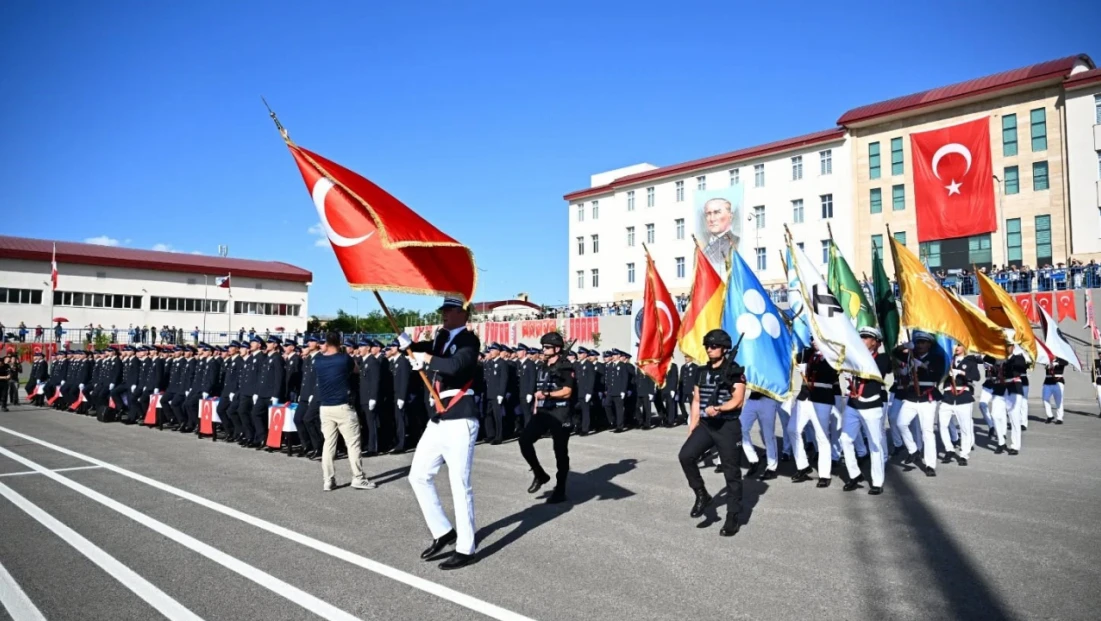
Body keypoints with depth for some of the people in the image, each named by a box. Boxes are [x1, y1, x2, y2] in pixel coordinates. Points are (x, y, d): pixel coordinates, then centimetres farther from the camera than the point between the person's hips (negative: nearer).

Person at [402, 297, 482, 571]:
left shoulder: (469, 340, -8)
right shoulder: (441, 337, 16)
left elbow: (454, 365, -26)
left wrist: (428, 360, -13)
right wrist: (409, 345, -15)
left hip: (459, 420, -8)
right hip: (437, 420, 8)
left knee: (460, 485, -3)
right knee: (419, 476, 11)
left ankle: (465, 549, 9)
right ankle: (443, 531, 25)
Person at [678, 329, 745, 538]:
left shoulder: (735, 371, -7)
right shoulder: (702, 371, 11)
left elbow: (738, 400, -16)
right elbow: (696, 400, 14)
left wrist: (718, 409, -34)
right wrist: (692, 427, 8)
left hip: (728, 426, -5)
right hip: (705, 425, 5)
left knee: (731, 473, 1)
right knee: (686, 455, -16)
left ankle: (733, 518, 13)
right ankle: (701, 495, 3)